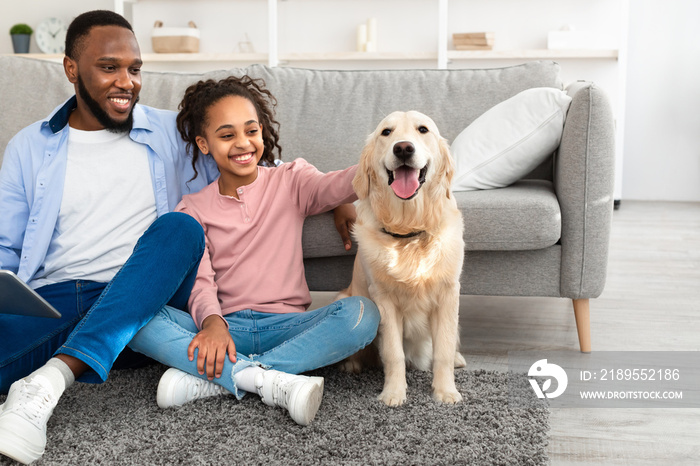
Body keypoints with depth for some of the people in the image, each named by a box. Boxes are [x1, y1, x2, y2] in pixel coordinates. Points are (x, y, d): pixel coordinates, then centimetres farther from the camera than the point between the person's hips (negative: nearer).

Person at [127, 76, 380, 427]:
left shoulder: (290, 181, 10)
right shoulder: (194, 209, 11)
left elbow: (337, 186, -12)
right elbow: (200, 281, -3)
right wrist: (212, 322, -26)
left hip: (286, 325, 0)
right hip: (225, 327, 0)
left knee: (362, 313, -29)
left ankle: (215, 379, -29)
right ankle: (270, 381, -33)